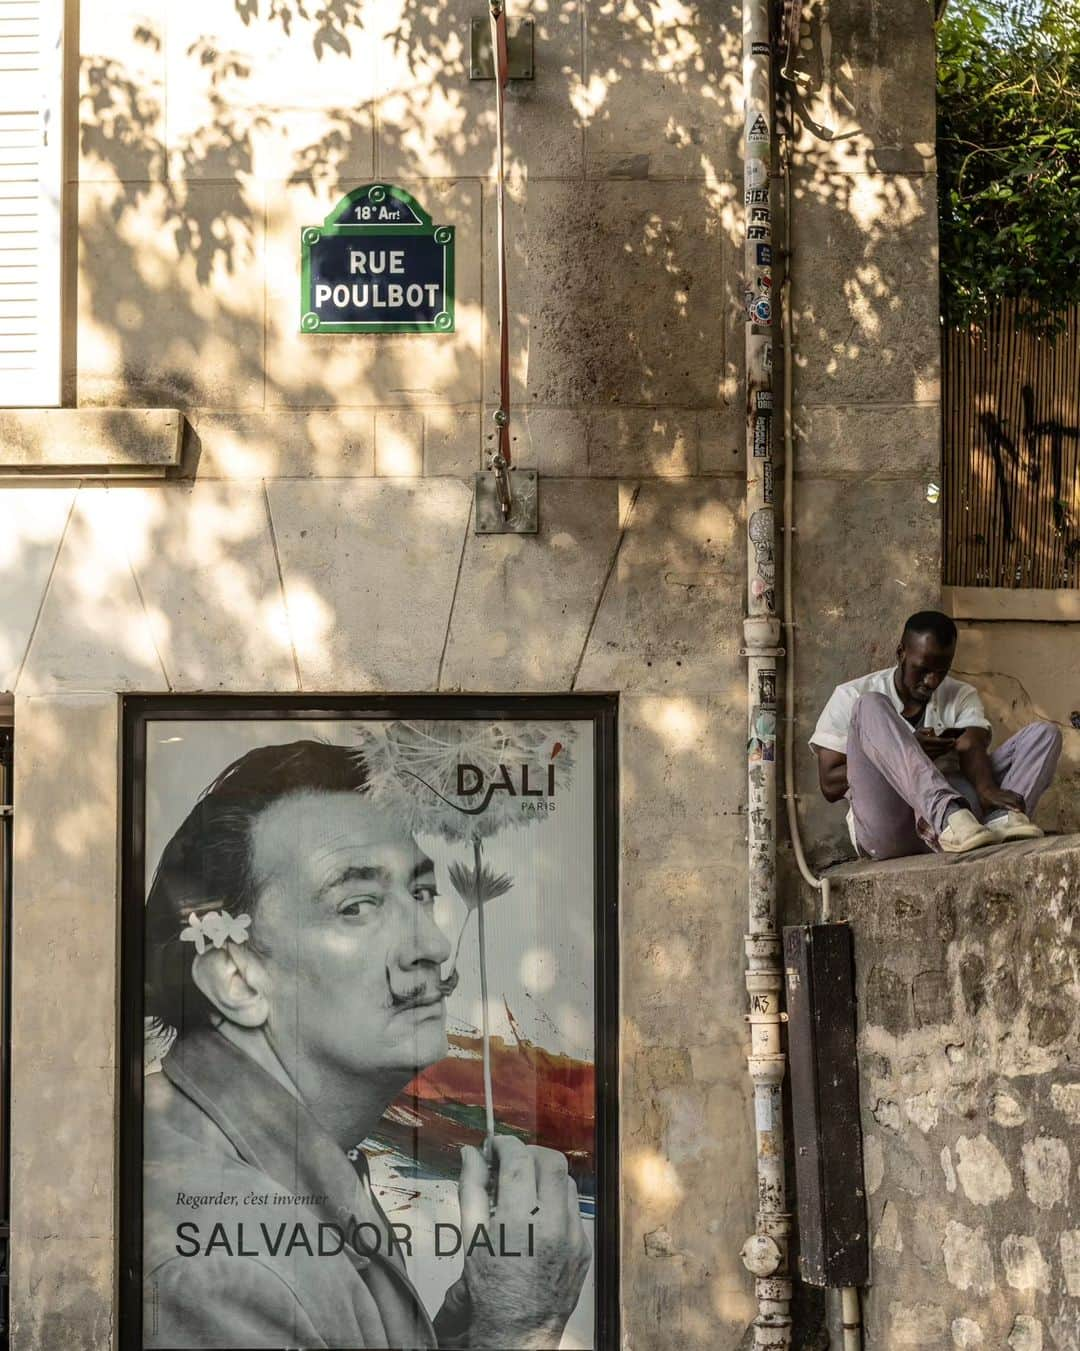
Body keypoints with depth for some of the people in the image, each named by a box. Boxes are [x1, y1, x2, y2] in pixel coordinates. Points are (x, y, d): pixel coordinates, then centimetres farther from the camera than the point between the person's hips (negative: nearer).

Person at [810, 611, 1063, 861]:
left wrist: (987, 790, -27)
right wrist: (907, 751, -8)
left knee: (1045, 733, -6)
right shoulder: (850, 697, 9)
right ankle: (950, 815, -44)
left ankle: (1000, 818, -39)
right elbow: (830, 786, 1)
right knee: (870, 706, -22)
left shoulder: (961, 696, 17)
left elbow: (971, 745, -4)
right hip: (884, 830, -3)